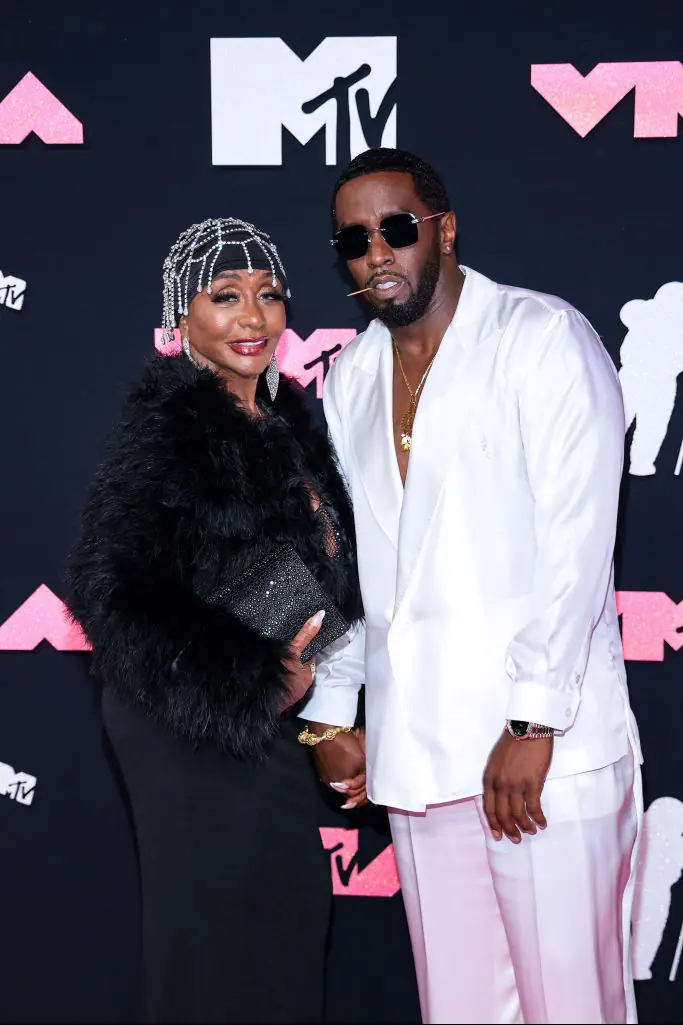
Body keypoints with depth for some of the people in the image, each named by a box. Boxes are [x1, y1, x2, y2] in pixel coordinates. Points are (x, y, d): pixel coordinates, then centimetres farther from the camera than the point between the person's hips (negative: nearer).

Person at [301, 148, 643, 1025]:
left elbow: (576, 544, -10)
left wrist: (533, 723, -15)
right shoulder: (350, 378, 15)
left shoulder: (543, 338, -3)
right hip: (414, 751, 5)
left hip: (545, 744, -5)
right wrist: (331, 714, 16)